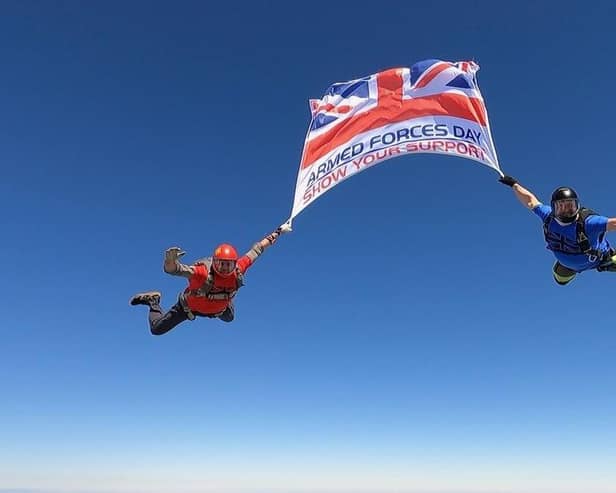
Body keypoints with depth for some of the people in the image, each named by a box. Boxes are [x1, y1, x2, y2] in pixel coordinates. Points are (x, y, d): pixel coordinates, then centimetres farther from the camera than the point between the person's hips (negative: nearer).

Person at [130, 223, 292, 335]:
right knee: (157, 329, 5)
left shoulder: (239, 269, -34)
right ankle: (153, 300, 31)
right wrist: (171, 259, -77)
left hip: (219, 308, 4)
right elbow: (171, 269, -53)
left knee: (229, 318, 34)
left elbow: (256, 249, -22)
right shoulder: (202, 272, -45)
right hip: (189, 306, -4)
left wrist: (279, 232, -16)